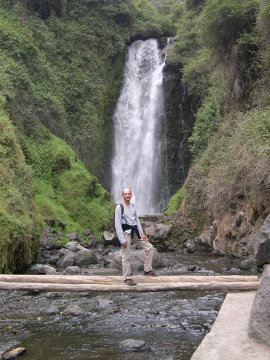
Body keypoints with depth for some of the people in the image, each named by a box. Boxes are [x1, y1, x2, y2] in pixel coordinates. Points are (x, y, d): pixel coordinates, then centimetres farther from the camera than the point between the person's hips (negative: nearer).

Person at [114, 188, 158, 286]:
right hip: (126, 233, -7)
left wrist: (142, 233, 9)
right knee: (126, 256, -3)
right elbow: (117, 224, -12)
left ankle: (148, 270, 12)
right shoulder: (119, 207, -8)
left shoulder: (133, 206, 13)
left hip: (135, 232, 7)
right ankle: (127, 278, 6)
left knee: (149, 247, 5)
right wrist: (122, 239, -17)